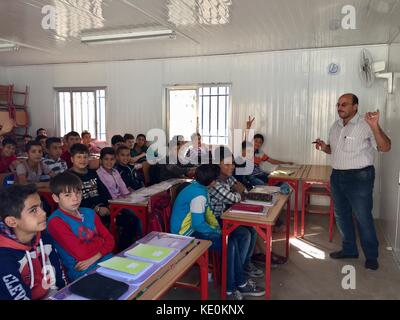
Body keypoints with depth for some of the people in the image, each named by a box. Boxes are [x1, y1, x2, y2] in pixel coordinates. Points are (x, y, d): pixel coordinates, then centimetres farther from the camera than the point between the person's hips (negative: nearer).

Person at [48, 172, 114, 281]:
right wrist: (100, 241, 3)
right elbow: (81, 253, -15)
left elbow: (109, 240, 8)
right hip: (82, 271, -6)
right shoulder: (56, 221, -7)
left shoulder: (89, 213, 14)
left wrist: (94, 257, -9)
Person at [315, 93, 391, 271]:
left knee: (363, 218, 3)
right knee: (341, 215, 16)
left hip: (359, 177, -7)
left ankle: (371, 255, 22)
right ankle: (349, 249, 33)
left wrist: (375, 126, -37)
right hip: (337, 176, 7)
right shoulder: (335, 126, 8)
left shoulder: (365, 125, -15)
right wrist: (324, 147, -3)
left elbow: (385, 148, -22)